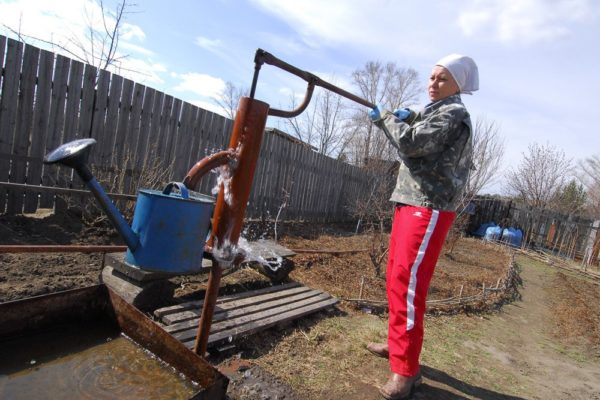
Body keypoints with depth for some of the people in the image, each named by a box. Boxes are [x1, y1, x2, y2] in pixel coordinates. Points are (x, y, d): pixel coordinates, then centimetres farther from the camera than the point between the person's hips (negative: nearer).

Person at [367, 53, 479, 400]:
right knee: (397, 278, 15)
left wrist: (386, 118, -2)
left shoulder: (453, 113, -7)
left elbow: (411, 143, -18)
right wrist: (407, 120, 6)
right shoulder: (435, 112, 23)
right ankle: (399, 344, 30)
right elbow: (414, 145, 22)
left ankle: (406, 371, -2)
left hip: (430, 209, -10)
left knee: (408, 283, -12)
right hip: (411, 203, 10)